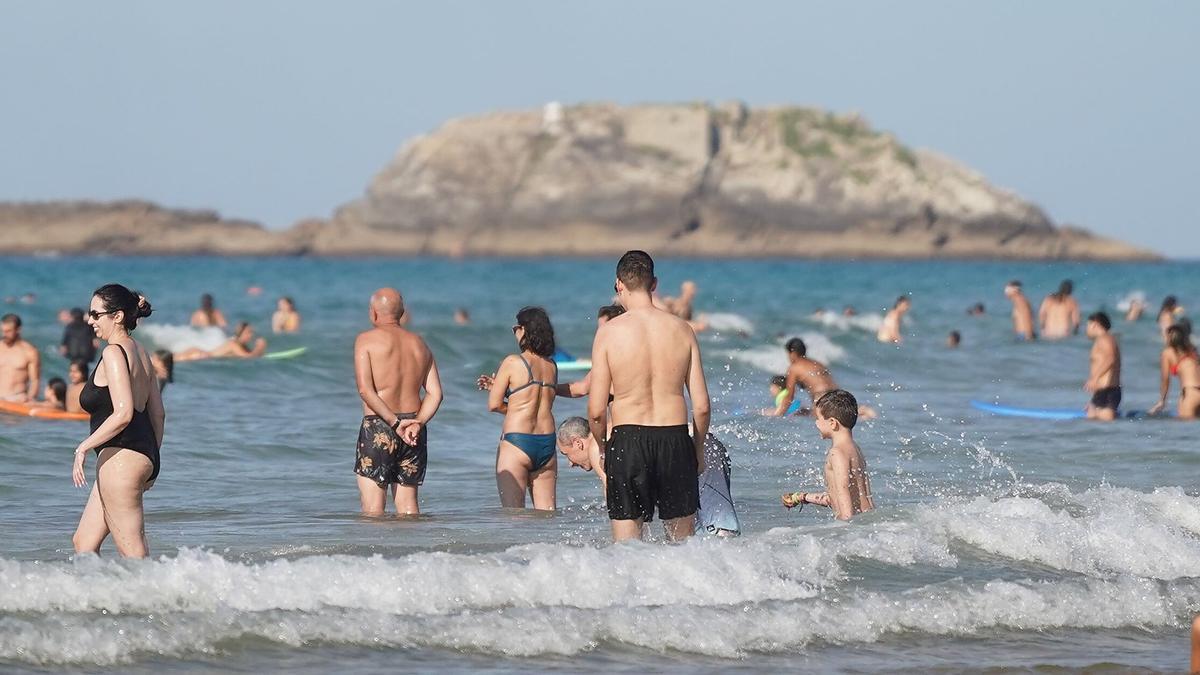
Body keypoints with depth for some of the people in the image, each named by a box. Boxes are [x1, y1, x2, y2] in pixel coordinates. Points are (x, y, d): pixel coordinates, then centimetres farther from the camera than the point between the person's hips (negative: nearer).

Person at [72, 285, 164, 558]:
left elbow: (123, 414, -22)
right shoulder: (140, 352, 16)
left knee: (133, 553, -7)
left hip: (120, 454, -11)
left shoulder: (113, 353, -13)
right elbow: (158, 413, 20)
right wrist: (151, 460, 26)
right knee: (83, 543, 15)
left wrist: (84, 447, -15)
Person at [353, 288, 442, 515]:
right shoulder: (420, 344, 14)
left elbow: (365, 390, -13)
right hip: (413, 430, 5)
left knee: (373, 508, -4)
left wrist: (395, 422, -14)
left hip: (378, 428, -5)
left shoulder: (367, 340, -2)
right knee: (408, 503, 11)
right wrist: (417, 424, -7)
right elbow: (435, 393, 4)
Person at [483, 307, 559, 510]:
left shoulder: (512, 363, -8)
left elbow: (494, 404, -7)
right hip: (547, 443, 6)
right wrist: (497, 385, 23)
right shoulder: (552, 366, 8)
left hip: (516, 442, -6)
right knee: (547, 514, 9)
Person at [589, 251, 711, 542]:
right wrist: (698, 449, 17)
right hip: (675, 439, 2)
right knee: (683, 542, 13)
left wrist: (602, 446, 13)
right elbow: (702, 406, 2)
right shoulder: (682, 329, 2)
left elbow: (596, 411, -5)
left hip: (627, 441, -2)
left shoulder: (609, 332, -5)